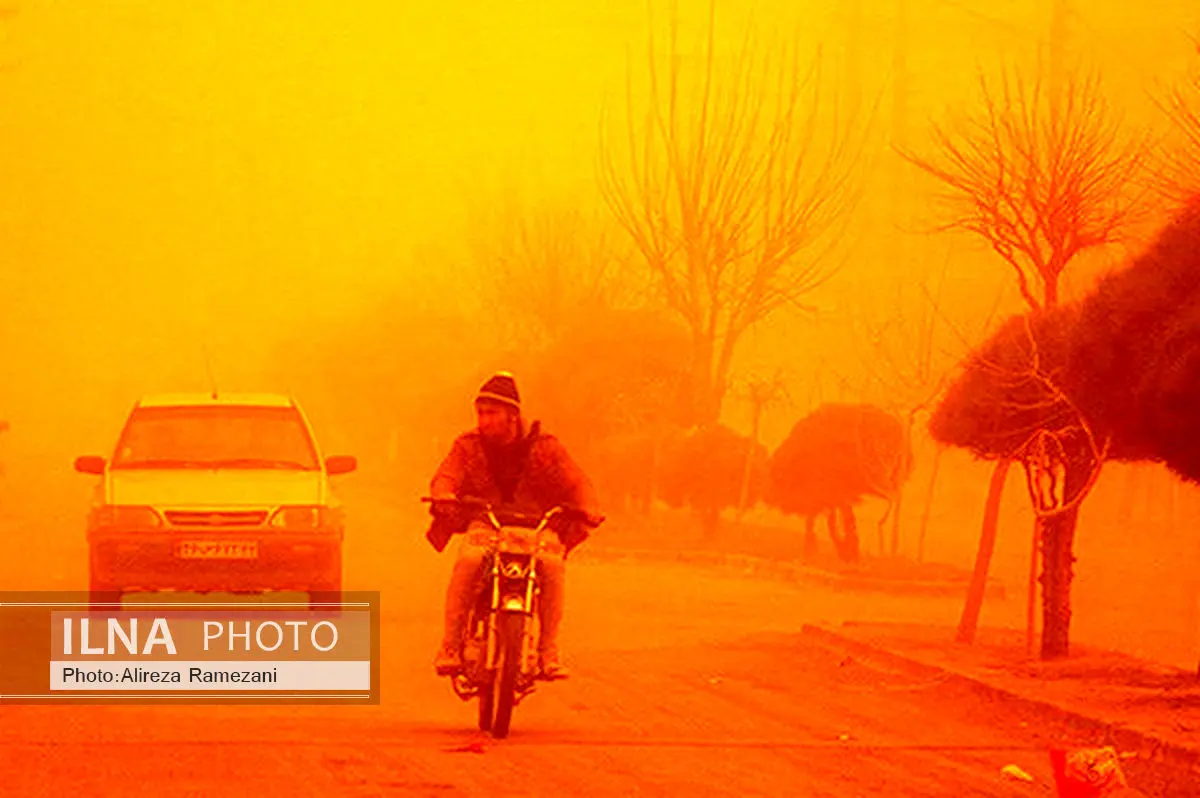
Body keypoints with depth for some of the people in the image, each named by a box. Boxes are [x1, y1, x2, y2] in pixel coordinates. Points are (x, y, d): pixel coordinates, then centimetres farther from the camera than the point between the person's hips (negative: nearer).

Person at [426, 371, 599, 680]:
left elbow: (577, 482, -2)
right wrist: (443, 498, -33)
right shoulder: (468, 446, 6)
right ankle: (450, 647, -27)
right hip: (484, 524, 0)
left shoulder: (543, 447, 3)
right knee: (468, 562, -33)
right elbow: (446, 477, -8)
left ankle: (549, 650, -21)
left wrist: (586, 510, -24)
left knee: (552, 565, -32)